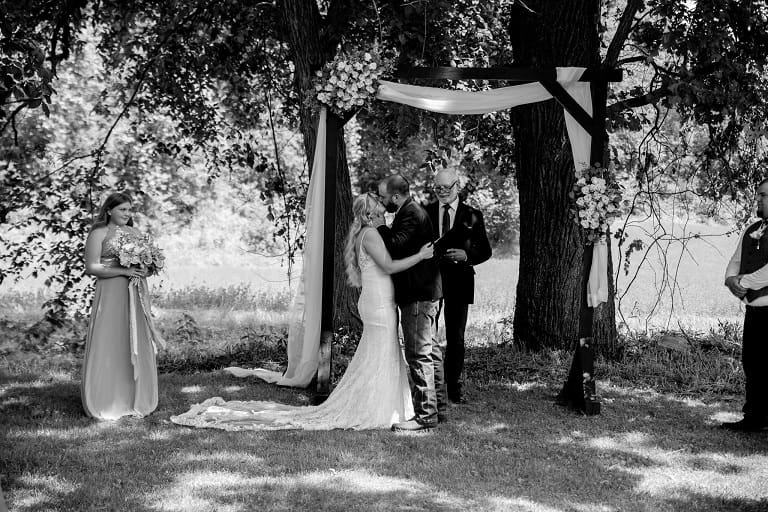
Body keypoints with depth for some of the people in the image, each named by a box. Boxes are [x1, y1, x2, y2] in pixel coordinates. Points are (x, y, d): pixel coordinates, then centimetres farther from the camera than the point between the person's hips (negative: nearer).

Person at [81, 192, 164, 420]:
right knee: (109, 347, -5)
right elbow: (91, 267, -9)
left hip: (135, 296, 6)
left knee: (136, 347, 6)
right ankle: (105, 403, 2)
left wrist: (144, 269, -1)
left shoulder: (134, 232, 16)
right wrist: (123, 271, -17)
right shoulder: (98, 233, -2)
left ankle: (134, 400, 14)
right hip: (110, 294, -6)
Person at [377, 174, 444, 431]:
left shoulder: (411, 215, -17)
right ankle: (436, 406, 23)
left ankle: (425, 415, -6)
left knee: (419, 355, -9)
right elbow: (399, 247, 20)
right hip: (426, 292, 11)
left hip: (417, 296, -11)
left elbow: (395, 246, -28)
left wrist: (379, 227, -14)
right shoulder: (414, 211, 17)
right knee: (430, 351, 15)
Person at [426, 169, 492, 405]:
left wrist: (466, 256, -15)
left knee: (456, 337, 6)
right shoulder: (425, 212, 6)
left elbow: (485, 250, 3)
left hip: (458, 281, 0)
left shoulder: (472, 216, 4)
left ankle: (454, 388, 14)